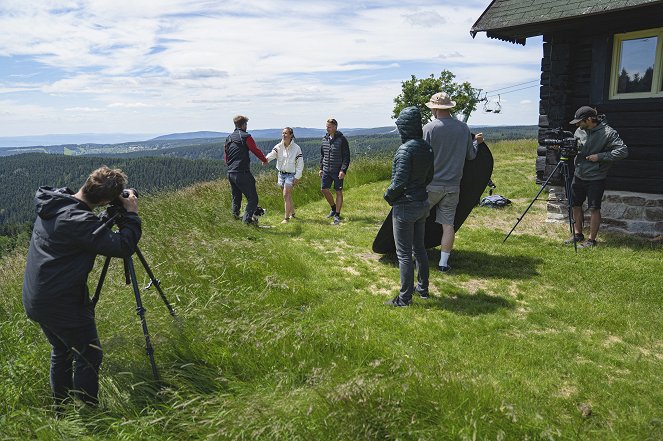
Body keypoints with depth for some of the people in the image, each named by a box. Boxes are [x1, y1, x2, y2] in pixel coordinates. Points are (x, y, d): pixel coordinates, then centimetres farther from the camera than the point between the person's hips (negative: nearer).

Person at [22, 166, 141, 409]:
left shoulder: (52, 204, 1)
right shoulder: (79, 221, -27)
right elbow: (124, 246, -28)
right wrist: (131, 214, -15)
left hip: (33, 300, 9)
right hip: (62, 304, -9)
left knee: (61, 350, 24)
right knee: (89, 355, 6)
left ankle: (61, 407, 38)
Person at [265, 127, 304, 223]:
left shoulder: (296, 148, -9)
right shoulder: (278, 146, 0)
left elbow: (300, 164, -7)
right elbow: (272, 153, -20)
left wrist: (297, 177, -10)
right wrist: (266, 158, -43)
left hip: (291, 174, -5)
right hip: (281, 173, 5)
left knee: (286, 195, -13)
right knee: (288, 196, 15)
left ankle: (286, 217, -7)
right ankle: (292, 213, 33)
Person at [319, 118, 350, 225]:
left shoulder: (342, 139, -9)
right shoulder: (325, 139, 8)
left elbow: (346, 156, -10)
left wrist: (343, 170, -18)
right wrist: (321, 168, 11)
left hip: (338, 171, -6)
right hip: (326, 171, 6)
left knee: (339, 192, 2)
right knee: (324, 189, 4)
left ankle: (337, 215, 10)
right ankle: (333, 208, 26)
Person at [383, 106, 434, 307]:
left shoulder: (405, 149, -21)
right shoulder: (426, 147, 4)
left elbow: (399, 181, -22)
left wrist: (388, 195, -6)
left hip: (405, 206, -8)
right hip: (422, 203, 8)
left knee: (404, 253, 1)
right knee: (419, 248, 20)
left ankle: (405, 298, 11)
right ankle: (423, 289, 32)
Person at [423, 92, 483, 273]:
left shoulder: (429, 128, -12)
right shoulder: (464, 128, 2)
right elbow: (471, 156, 11)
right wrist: (476, 142, 31)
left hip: (431, 184, -4)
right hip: (453, 185, 4)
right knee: (448, 223, 9)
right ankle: (443, 262, 14)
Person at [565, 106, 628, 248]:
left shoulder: (608, 133, -15)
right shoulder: (580, 131, 2)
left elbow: (623, 151, -18)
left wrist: (599, 156, -21)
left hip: (596, 178, -6)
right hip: (578, 175, 6)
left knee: (594, 209, 1)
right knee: (576, 205, 13)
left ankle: (591, 240, 11)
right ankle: (578, 234, 28)